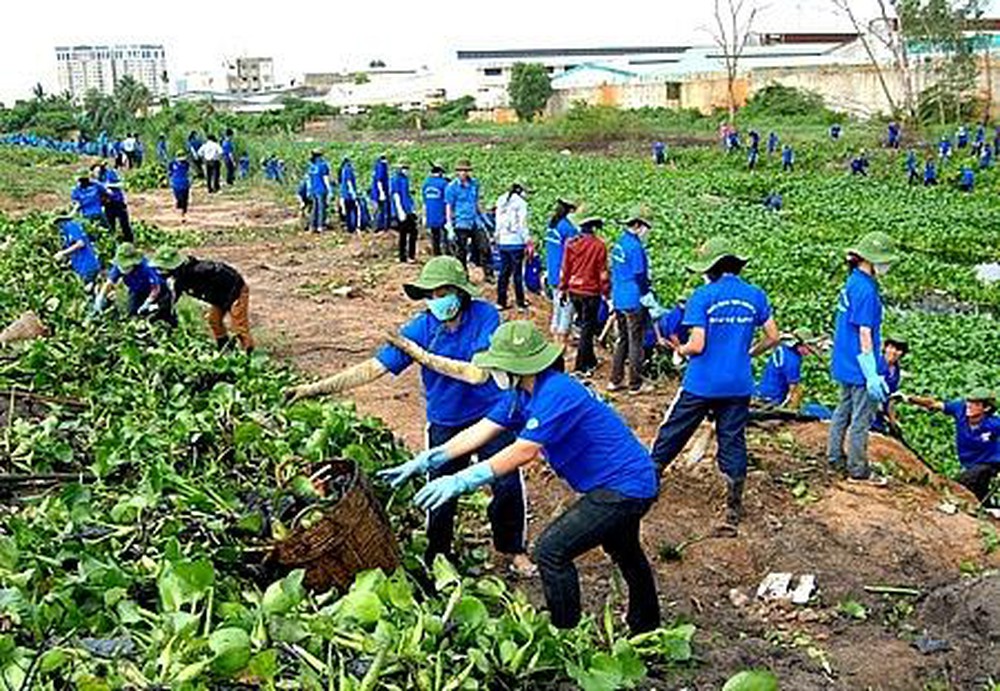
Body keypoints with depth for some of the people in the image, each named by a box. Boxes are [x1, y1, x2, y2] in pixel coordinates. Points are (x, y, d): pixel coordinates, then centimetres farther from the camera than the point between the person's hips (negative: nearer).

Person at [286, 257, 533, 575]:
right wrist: (317, 388, -24)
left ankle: (513, 548, 29)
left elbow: (478, 373, -29)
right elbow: (374, 368, -17)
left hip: (491, 413, -1)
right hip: (445, 422, 1)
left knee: (509, 486, 1)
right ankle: (437, 558, 29)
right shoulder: (421, 328, -15)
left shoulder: (485, 316, -20)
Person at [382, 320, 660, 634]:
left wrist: (459, 481, -34)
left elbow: (523, 451, -34)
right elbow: (480, 432, -2)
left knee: (552, 551, -14)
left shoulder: (556, 395, -30)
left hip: (625, 488, -11)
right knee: (625, 553, 31)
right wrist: (421, 463, -7)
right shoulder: (522, 392, 0)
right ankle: (645, 627, 54)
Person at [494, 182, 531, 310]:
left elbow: (498, 224, 13)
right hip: (516, 242, -5)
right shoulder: (520, 203, -8)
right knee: (518, 273, 1)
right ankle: (520, 303, 5)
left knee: (504, 272, 11)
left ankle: (501, 301, 13)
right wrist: (528, 240, -6)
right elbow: (522, 224, -11)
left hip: (502, 242, 6)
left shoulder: (501, 202, 9)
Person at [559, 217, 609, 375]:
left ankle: (591, 362, 30)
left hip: (574, 291, 5)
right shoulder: (599, 245, -12)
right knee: (587, 328, 2)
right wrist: (606, 292, -1)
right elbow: (603, 272, -9)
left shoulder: (571, 243, 0)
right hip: (591, 292, -5)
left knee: (585, 325, 20)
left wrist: (563, 289, 11)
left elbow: (565, 268, 3)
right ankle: (580, 367, 1)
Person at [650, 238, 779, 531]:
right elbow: (773, 337, 5)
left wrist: (680, 350, 5)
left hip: (701, 384, -3)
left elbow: (697, 345, -16)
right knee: (733, 443, 9)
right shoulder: (755, 296, 1)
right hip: (738, 385, 3)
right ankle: (733, 511, 12)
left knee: (671, 434, 13)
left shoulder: (702, 296, -11)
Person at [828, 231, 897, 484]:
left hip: (846, 365, 10)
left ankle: (835, 456, 32)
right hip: (860, 367, -10)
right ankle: (858, 470, 8)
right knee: (862, 418, 0)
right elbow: (864, 334, -22)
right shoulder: (866, 290, -21)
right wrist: (872, 375, -21)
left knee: (844, 410, 20)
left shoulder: (852, 282, 8)